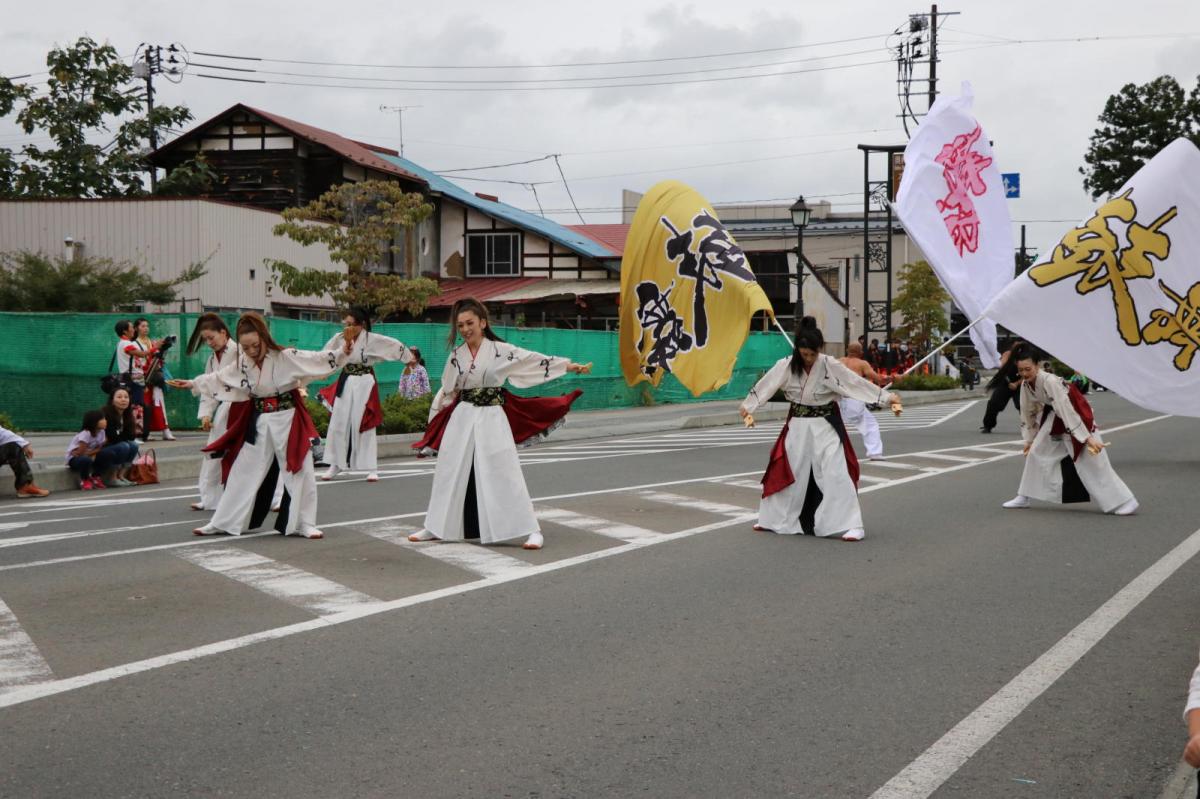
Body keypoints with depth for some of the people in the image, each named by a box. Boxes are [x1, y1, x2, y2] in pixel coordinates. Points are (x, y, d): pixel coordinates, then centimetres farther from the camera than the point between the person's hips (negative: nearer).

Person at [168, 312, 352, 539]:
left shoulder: (286, 357, -15)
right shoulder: (241, 363, 1)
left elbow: (317, 360, -23)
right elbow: (218, 378, 17)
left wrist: (342, 353, -38)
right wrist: (193, 384, 22)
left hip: (287, 419, -4)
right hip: (258, 422, 5)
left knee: (300, 471, -3)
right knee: (243, 472, 11)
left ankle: (304, 524, 9)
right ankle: (223, 522, 21)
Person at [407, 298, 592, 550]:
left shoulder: (500, 350, -6)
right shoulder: (456, 356, 5)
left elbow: (533, 359, -10)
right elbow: (447, 392, 15)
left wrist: (571, 366, -17)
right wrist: (434, 421, 20)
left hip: (491, 420, -4)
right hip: (462, 419, 4)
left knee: (504, 474, -9)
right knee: (450, 473, 10)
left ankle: (531, 530, -5)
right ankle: (436, 527, 24)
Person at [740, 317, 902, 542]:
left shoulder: (830, 365, -12)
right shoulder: (786, 365, -7)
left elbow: (857, 382, -12)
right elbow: (765, 385, 1)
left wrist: (886, 397, -15)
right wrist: (748, 406, 4)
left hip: (826, 426, -3)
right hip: (797, 425, 3)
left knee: (835, 473, -10)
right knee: (787, 471, 10)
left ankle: (850, 525, -7)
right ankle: (774, 520, 26)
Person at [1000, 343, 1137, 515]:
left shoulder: (1050, 382, -33)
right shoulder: (1025, 385, -9)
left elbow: (1068, 410, -36)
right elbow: (1028, 412, 7)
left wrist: (1087, 437, -37)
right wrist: (1029, 439, 14)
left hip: (1076, 415, -8)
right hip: (1055, 418, 8)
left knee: (1092, 461, -11)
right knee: (1036, 452, 11)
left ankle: (1123, 501, -7)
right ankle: (1024, 497, 24)